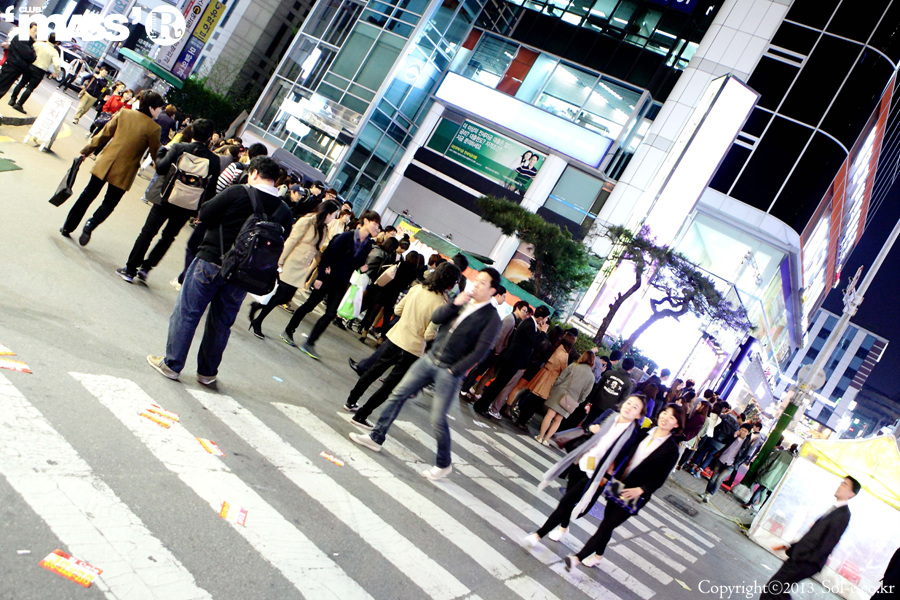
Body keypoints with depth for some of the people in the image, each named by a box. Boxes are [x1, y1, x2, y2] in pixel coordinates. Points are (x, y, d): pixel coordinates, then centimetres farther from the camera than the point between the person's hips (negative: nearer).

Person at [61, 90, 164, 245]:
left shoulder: (124, 114, -1)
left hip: (105, 163, 3)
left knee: (87, 196, 17)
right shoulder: (153, 128, -13)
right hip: (123, 172, -3)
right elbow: (156, 154, -5)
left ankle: (68, 227, 26)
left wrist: (86, 151, 12)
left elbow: (104, 134, 4)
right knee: (109, 203, 14)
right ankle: (91, 224, -12)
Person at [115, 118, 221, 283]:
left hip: (166, 199, -2)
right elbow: (211, 189, -2)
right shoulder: (214, 160, -2)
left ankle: (130, 269, 9)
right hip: (187, 206, 2)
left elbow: (161, 168, -14)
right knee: (168, 237, 19)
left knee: (147, 233, 7)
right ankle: (145, 267, 19)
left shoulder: (178, 148, -8)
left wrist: (160, 153, 6)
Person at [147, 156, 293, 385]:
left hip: (212, 262, -4)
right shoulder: (284, 211, 0)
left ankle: (172, 363, 14)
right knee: (221, 322, 16)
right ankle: (207, 372, 26)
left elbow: (205, 215, -8)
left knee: (187, 312, 8)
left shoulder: (238, 193, -13)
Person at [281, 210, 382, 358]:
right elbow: (328, 254, -14)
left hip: (341, 284, 5)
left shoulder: (368, 245, 1)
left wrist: (362, 267, -10)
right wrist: (320, 276, -16)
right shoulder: (347, 237, -15)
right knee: (309, 305, 6)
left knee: (331, 314, -2)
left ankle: (309, 343, 6)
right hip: (328, 278, -5)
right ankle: (288, 331, 24)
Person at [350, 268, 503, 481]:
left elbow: (480, 351, -14)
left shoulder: (492, 318, -11)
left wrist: (454, 371, -15)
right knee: (398, 394, 6)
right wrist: (455, 303, -14)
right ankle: (376, 437, 20)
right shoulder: (463, 301, 7)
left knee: (438, 419, -3)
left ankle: (443, 464, 17)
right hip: (430, 359, 6)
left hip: (450, 372, -6)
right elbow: (436, 318, 0)